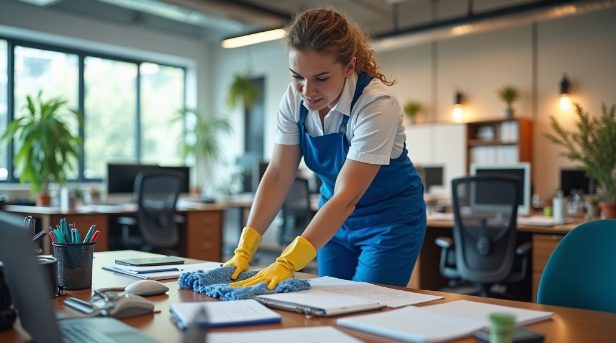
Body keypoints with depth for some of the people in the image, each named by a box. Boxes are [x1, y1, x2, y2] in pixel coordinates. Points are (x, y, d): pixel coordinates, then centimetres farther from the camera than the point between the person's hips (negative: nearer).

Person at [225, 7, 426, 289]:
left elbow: (347, 197, -34)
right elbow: (279, 176, -14)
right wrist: (245, 249, -24)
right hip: (335, 216, 5)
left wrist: (286, 264, -41)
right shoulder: (294, 98, -14)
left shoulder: (377, 104, -30)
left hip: (389, 218, -4)